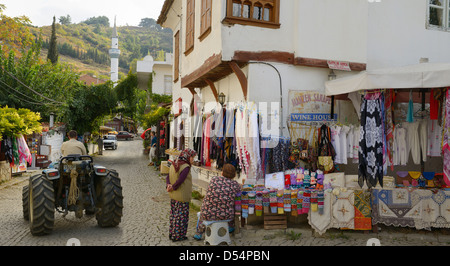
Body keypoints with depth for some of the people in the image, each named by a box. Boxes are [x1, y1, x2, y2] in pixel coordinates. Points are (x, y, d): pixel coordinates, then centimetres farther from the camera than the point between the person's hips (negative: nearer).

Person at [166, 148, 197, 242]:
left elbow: (168, 177, 1)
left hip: (173, 196, 8)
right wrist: (173, 187, -10)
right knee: (181, 216, 6)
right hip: (182, 197, -8)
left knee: (174, 214, 19)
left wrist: (168, 185, -16)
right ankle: (177, 236, 15)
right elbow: (180, 180, -25)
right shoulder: (186, 167, -20)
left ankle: (172, 233, 30)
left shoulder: (174, 165, 6)